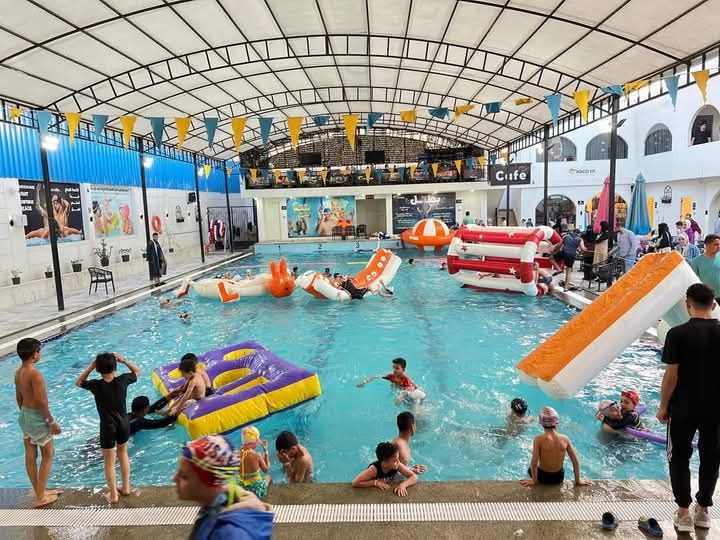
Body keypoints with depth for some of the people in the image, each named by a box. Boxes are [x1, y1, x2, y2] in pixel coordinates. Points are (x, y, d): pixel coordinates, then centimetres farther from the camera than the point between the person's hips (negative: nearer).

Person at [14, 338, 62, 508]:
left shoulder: (18, 372, 2)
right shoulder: (35, 374, -26)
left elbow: (19, 397, 12)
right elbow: (41, 402, -24)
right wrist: (52, 422, -15)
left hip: (24, 415, 8)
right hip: (37, 417, -8)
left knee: (30, 455, 16)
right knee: (48, 455, 6)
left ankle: (39, 491, 30)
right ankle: (40, 497, 12)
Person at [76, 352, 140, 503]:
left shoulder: (96, 385, -13)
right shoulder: (122, 380, -11)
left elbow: (79, 382, 8)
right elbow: (137, 372, 10)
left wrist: (91, 366, -1)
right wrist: (124, 360, 2)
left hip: (108, 427, -2)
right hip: (123, 424, 2)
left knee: (109, 461, 12)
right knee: (123, 454, 24)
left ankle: (113, 495, 19)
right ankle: (126, 487, 30)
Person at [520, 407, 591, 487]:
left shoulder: (539, 439, -25)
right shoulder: (565, 438, -16)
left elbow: (534, 463, -23)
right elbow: (576, 462, -10)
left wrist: (534, 480, -8)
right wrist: (578, 481, 4)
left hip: (543, 477, -2)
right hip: (559, 477, 2)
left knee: (530, 469, 32)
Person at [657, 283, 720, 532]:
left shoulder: (678, 334, -16)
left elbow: (671, 375, -15)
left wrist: (663, 406, -4)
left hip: (683, 409, -3)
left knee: (679, 458, 11)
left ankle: (684, 513, 15)